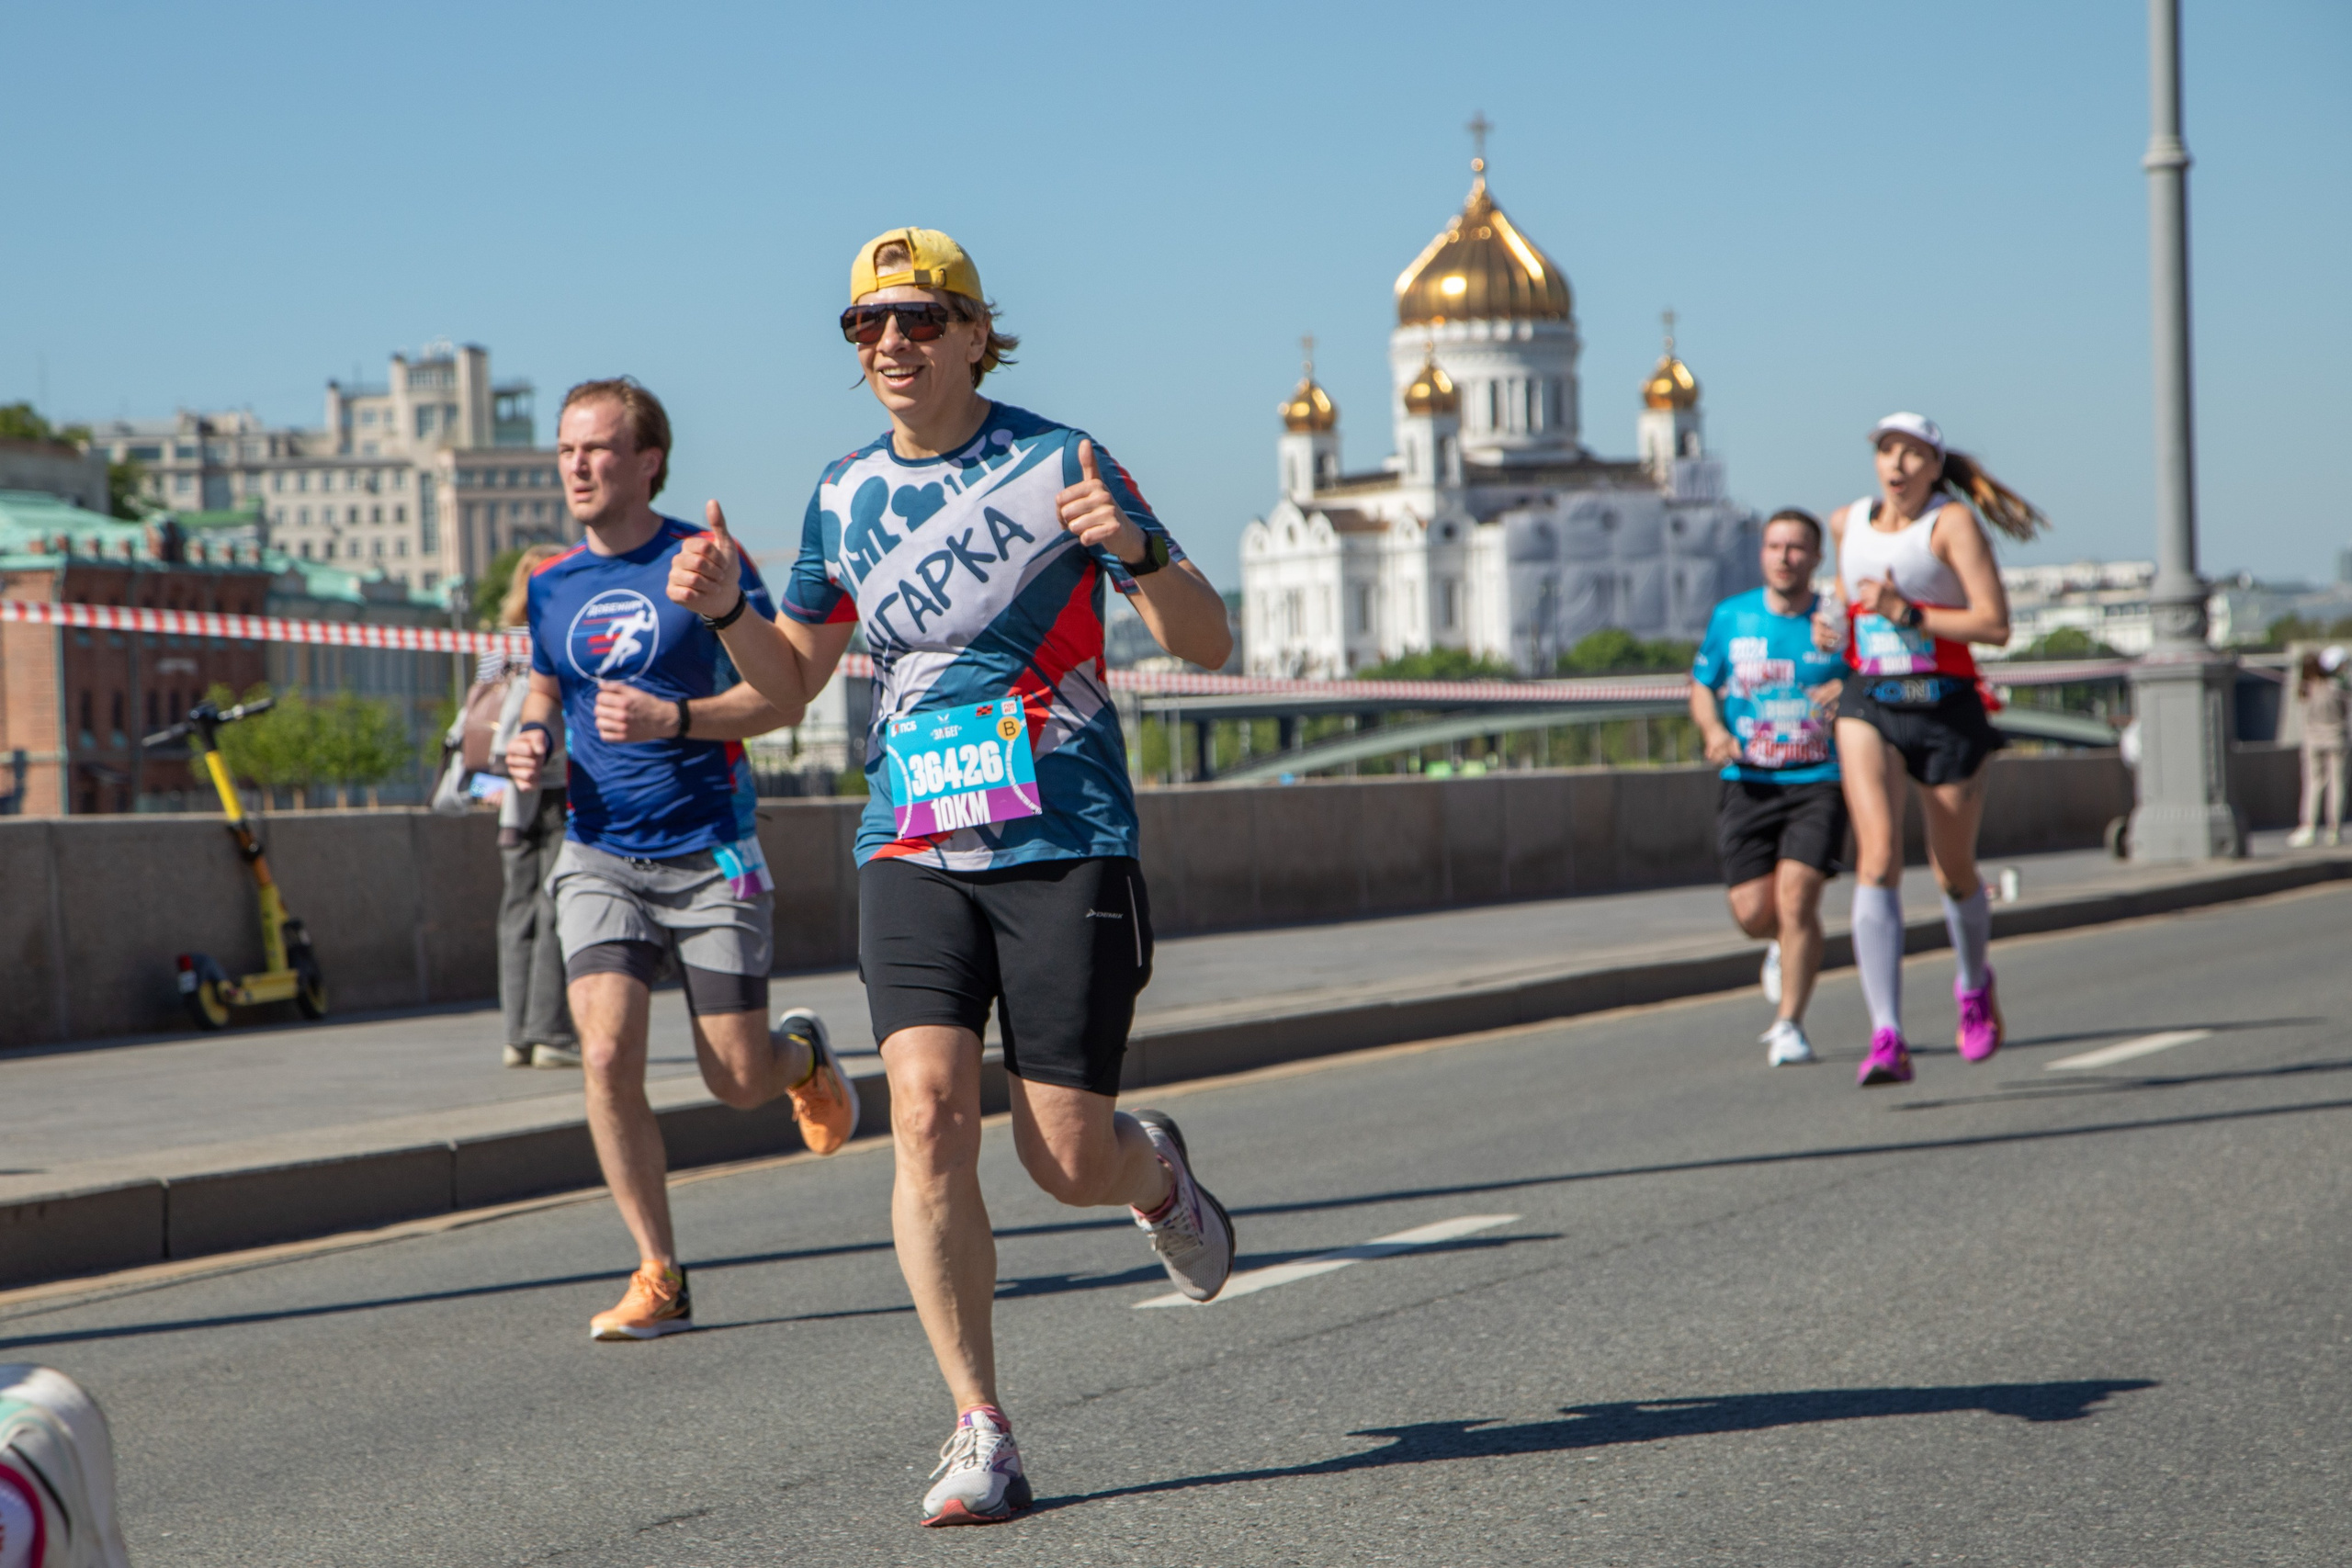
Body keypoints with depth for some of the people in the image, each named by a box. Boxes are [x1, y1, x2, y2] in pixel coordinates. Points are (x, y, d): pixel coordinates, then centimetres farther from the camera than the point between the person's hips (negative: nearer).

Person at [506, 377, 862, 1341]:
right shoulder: (552, 586, 8)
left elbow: (784, 693, -7)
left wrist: (675, 718, -22)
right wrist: (534, 740, 2)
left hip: (711, 854, -3)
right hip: (599, 855, 3)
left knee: (737, 1081, -1)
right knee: (607, 1054, -15)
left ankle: (804, 1053, 37)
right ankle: (659, 1278, -4)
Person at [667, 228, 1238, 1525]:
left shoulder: (1057, 465, -5)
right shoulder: (844, 497, 8)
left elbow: (1207, 646, -5)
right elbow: (791, 681, 18)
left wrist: (1136, 551, -25)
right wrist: (724, 610, -3)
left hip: (1066, 847, -3)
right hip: (912, 849, 3)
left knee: (1068, 1160, -1)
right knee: (928, 1112, -15)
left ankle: (1155, 1169, 37)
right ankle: (979, 1430, -8)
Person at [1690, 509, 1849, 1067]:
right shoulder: (1730, 617, 6)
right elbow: (1701, 686, 17)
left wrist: (1848, 697, -15)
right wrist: (1714, 730, -4)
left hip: (1817, 784, -2)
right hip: (1748, 784, 2)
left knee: (1796, 896, -18)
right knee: (1753, 912, -4)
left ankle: (1788, 1024, -7)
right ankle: (1785, 943, 34)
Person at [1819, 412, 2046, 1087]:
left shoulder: (1954, 521, -8)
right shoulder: (1847, 523, 7)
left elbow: (1994, 624, -16)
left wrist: (1906, 612, -22)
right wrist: (1835, 627, 6)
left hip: (1946, 708, -2)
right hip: (1868, 706, 2)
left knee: (1954, 873, 12)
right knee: (1877, 857, -19)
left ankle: (1973, 984, 46)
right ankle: (1887, 1038, -26)